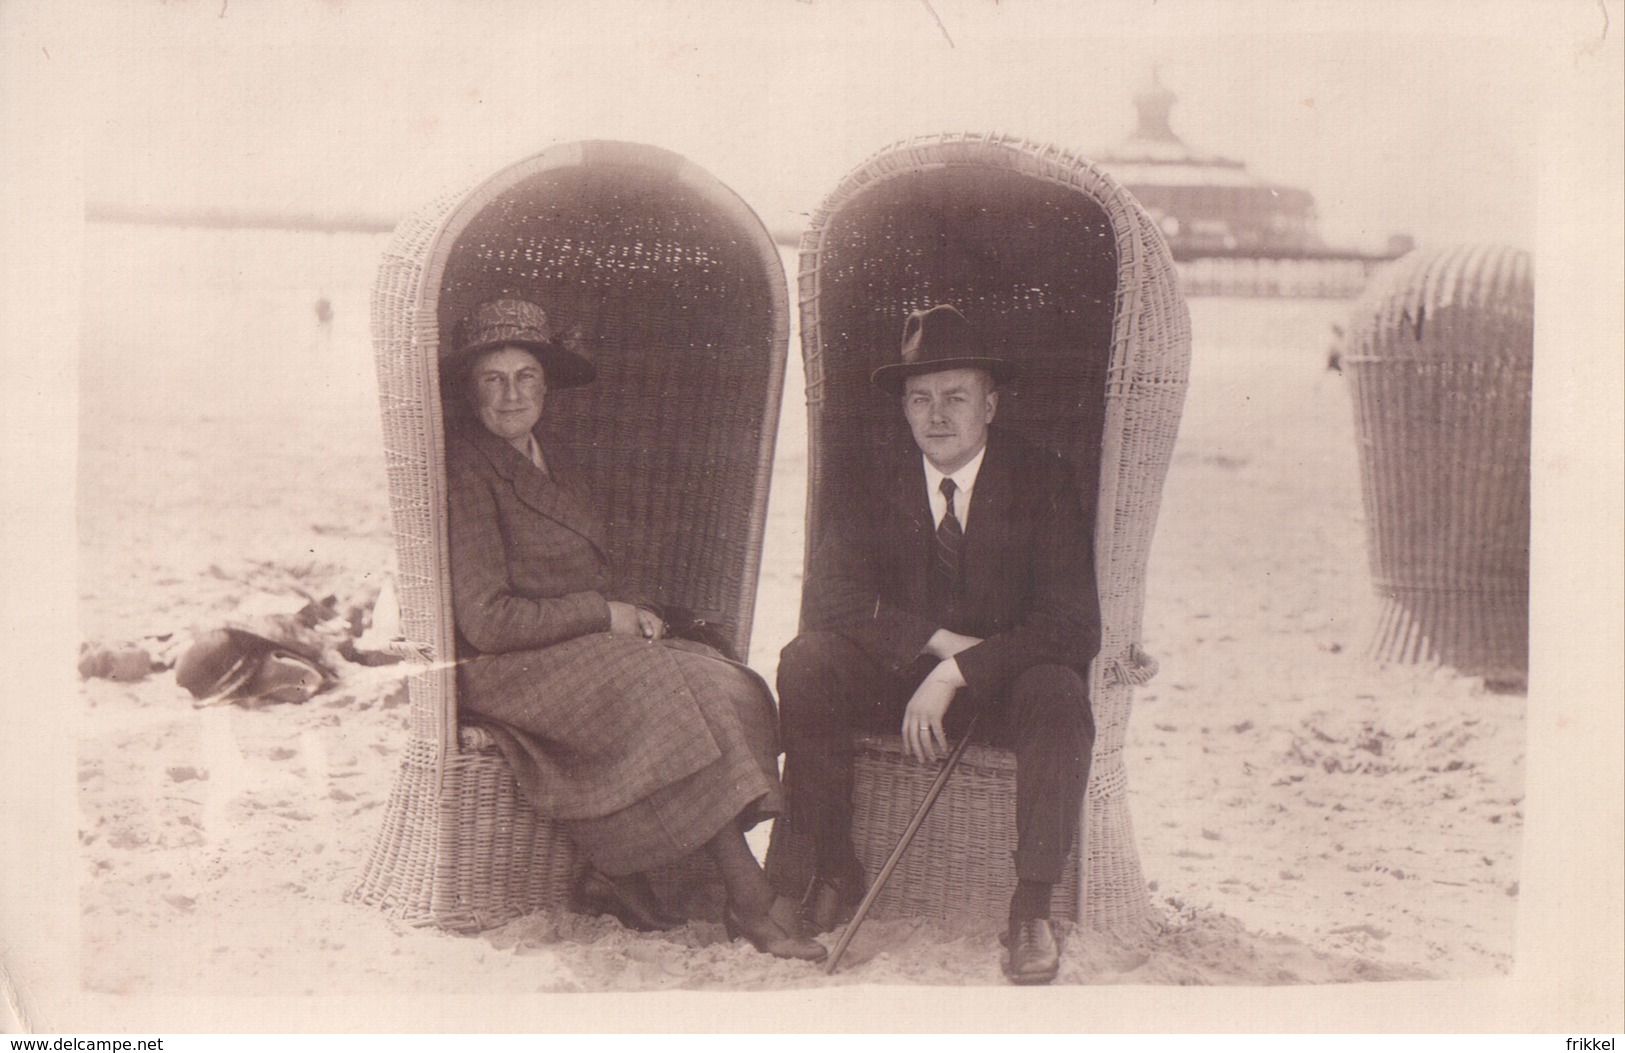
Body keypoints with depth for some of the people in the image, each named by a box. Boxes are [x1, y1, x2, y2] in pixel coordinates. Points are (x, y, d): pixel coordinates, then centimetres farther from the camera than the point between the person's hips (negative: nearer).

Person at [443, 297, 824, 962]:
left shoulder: (551, 459, 16)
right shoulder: (467, 471, -12)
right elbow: (487, 621, -18)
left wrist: (628, 615, 0)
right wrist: (606, 615, -13)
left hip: (587, 640, 8)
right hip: (504, 668, -8)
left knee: (728, 688, -15)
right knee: (679, 698, -25)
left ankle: (617, 875, -11)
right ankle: (750, 901, -18)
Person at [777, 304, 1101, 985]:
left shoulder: (1043, 482, -10)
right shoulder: (882, 486, 0)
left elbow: (1075, 625, -18)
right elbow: (827, 593, -10)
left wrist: (956, 672, -28)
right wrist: (937, 639, -23)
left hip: (1007, 682, -2)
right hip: (904, 675, 3)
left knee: (1059, 694, -36)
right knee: (806, 662, -23)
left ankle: (1032, 905, -21)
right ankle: (833, 873, -11)